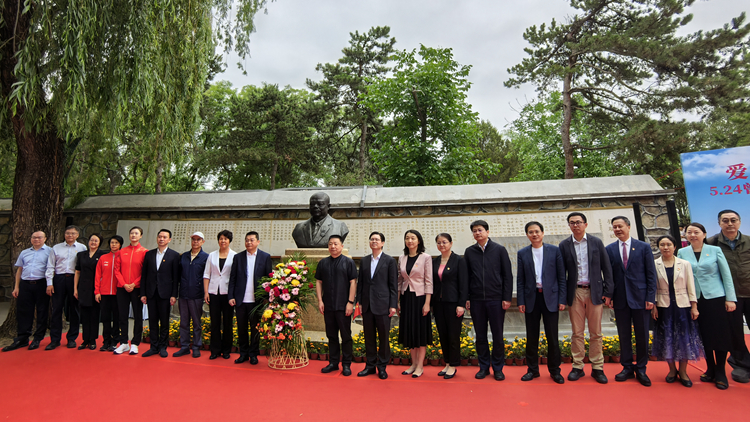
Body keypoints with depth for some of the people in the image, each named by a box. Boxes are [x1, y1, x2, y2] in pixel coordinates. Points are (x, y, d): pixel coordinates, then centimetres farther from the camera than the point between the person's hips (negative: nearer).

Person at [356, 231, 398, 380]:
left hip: (382, 304, -4)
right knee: (369, 336, 12)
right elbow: (360, 283, 13)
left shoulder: (390, 260, -2)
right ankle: (370, 365, 24)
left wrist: (393, 305, -8)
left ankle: (382, 367, 18)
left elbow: (393, 284, -4)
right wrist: (359, 301, 6)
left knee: (383, 337, 4)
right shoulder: (364, 261, 11)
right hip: (367, 305, 4)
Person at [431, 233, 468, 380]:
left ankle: (453, 365, 17)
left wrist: (461, 305, -13)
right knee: (442, 334, 11)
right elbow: (432, 283, 11)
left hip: (453, 303, -5)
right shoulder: (434, 262, 9)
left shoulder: (459, 261, -6)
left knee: (453, 335, 2)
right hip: (438, 303, 5)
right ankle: (447, 363, 25)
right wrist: (431, 302, 7)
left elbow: (464, 284, -8)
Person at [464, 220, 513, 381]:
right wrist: (466, 298, 3)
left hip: (496, 299, -2)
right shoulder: (469, 252, 6)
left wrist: (507, 298, -5)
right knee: (480, 336, 10)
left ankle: (498, 368, 20)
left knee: (497, 336, 6)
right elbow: (466, 276, 8)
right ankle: (484, 366, 23)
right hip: (476, 300, 2)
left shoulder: (500, 250, 1)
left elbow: (507, 275, 0)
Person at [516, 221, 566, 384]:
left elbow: (561, 277, 1)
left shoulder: (554, 250, 1)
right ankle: (532, 369, 21)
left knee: (552, 337, 4)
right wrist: (520, 301, -1)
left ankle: (555, 370, 19)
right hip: (531, 298, 1)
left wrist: (562, 299, -5)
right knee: (531, 337, 8)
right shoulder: (522, 253, 5)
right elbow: (520, 279, 5)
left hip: (550, 298, -1)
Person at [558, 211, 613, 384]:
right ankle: (577, 367, 14)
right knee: (577, 332, 5)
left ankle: (597, 368, 17)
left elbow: (606, 268, 3)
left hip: (595, 292, 0)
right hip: (575, 292, 0)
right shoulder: (564, 245, 3)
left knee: (596, 333, 6)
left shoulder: (596, 242, 4)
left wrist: (608, 292, -2)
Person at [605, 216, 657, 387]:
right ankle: (627, 368, 20)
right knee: (624, 335, 8)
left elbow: (651, 275, 0)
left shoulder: (644, 247, 2)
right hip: (620, 299, 1)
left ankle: (641, 369, 20)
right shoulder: (609, 249, 5)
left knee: (642, 335, 6)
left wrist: (650, 297, -6)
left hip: (640, 298, -1)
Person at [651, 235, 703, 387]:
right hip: (663, 307, 0)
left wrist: (694, 307, -1)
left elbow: (691, 287, 3)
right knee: (666, 338, 4)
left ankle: (683, 372, 18)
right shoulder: (654, 265, 0)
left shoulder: (685, 264, 2)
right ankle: (672, 370, 21)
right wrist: (653, 306, -2)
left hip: (682, 306, 1)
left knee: (684, 338, 4)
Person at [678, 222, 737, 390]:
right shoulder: (682, 253, 4)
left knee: (720, 335, 2)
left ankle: (720, 372, 15)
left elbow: (726, 275, 0)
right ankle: (710, 369, 22)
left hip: (716, 298, -1)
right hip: (695, 300, 2)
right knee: (704, 336, 8)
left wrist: (730, 298, -4)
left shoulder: (715, 250, 0)